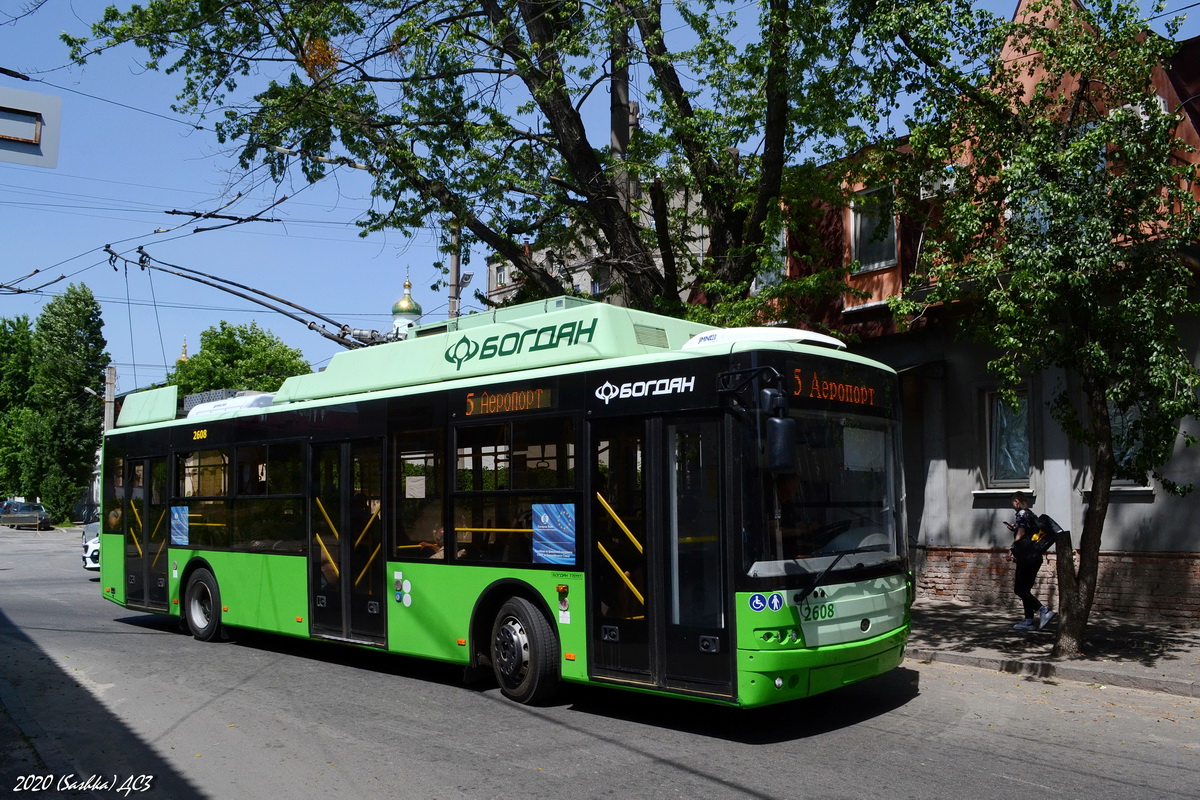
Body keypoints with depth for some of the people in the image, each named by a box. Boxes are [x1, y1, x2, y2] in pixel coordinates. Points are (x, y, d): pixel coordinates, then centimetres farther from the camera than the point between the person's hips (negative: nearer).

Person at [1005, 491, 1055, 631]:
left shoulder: (1022, 514, -8)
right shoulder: (1032, 514, 19)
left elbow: (1020, 534, -18)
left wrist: (1011, 550, -16)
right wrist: (1015, 528, 24)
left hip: (1026, 557, -9)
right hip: (1035, 556, 9)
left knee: (1019, 589, -8)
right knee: (1025, 589, 12)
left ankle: (1044, 611, -18)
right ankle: (1028, 620, 10)